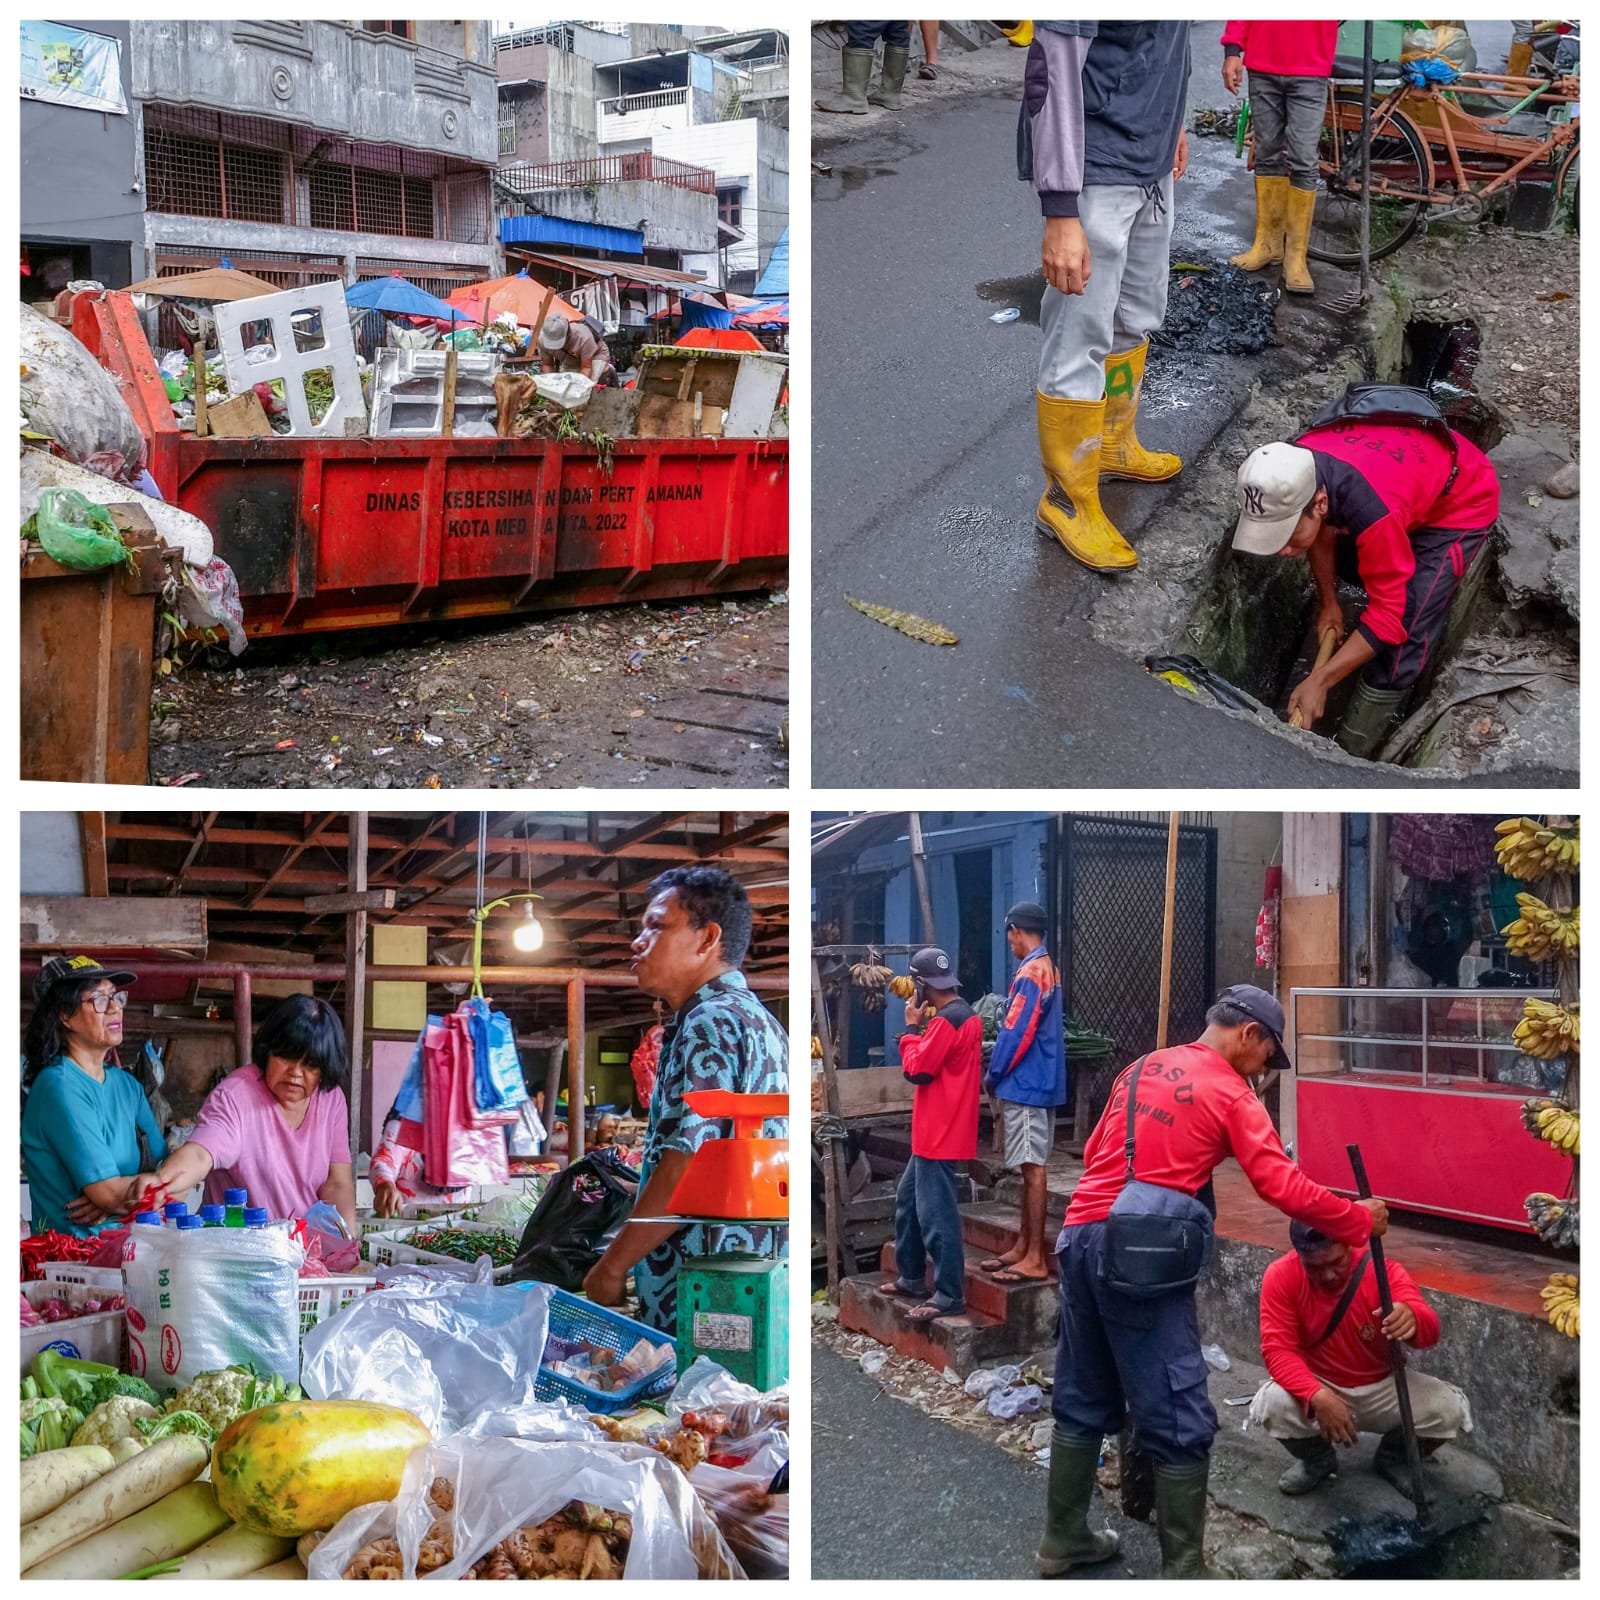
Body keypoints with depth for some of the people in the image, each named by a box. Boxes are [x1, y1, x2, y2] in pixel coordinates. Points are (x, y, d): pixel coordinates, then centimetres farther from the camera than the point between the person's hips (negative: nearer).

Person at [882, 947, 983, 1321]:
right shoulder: (966, 1015, 13)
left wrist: (912, 1027, -7)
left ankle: (949, 1295, -5)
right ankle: (911, 1277, 27)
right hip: (936, 1134, 11)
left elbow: (917, 1070, -16)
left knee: (935, 1214, -8)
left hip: (940, 1136, -11)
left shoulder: (946, 1021, -19)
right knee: (907, 1199, 20)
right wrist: (922, 1027, 5)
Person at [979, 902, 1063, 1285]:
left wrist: (994, 1074, -6)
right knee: (1030, 1167, 14)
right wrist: (1003, 1075, 16)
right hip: (1040, 1082, 10)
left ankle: (1035, 1260, -6)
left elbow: (1016, 1033, -19)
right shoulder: (1048, 969, 14)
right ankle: (1023, 1247, 20)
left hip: (1025, 1084, -10)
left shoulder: (1030, 973, -17)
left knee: (1032, 1168, -8)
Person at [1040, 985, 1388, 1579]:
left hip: (1079, 1235, 8)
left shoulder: (1141, 1068, 18)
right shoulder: (1231, 1093, -2)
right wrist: (1361, 1220, 5)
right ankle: (1182, 1572, 6)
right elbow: (1285, 1188, -7)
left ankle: (1063, 1540, 28)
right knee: (1180, 1423, 1)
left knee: (1082, 1401, 19)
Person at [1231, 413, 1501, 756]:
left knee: (1407, 624, -15)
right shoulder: (1292, 469, -25)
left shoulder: (1372, 509, -45)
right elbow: (1322, 532, -1)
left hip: (1462, 501, -7)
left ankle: (1350, 752, -4)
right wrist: (1328, 603, 6)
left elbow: (1389, 614, -35)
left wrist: (1319, 681, -33)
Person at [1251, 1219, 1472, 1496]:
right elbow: (1278, 1349, -24)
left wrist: (1412, 1319, -60)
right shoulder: (1282, 1277, -21)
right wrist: (1319, 1397, -41)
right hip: (1317, 1388, -1)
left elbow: (1429, 1328, -34)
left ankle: (1394, 1457, 11)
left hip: (1383, 1389, 1)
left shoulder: (1382, 1270, -21)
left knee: (1450, 1408, -23)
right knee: (1271, 1405, -31)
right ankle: (1316, 1459, 6)